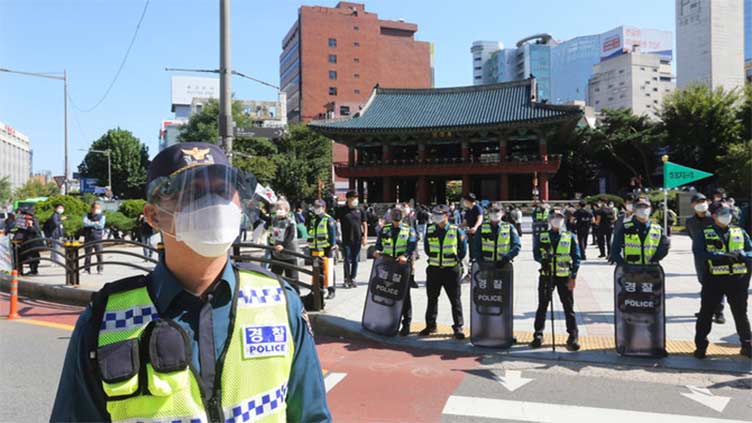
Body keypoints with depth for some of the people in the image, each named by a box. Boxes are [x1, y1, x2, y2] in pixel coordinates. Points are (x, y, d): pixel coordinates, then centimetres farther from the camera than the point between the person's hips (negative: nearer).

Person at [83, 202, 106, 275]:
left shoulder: (102, 216, 6)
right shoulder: (87, 215, 10)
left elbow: (101, 226, -9)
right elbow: (85, 223, -9)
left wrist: (90, 223, -6)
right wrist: (95, 223, -9)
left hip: (98, 238, -1)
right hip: (88, 238, 1)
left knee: (99, 255, -3)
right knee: (88, 255, 2)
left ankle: (100, 269, 6)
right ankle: (87, 269, 9)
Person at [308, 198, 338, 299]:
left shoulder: (329, 219, -4)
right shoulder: (312, 220, 15)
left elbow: (333, 235, -8)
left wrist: (332, 247, -15)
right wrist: (310, 248, 17)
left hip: (326, 249, -6)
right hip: (315, 250, 6)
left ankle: (331, 291, 4)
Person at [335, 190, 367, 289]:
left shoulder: (360, 210, 7)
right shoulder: (341, 210, 0)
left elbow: (364, 224, 11)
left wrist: (365, 236, 3)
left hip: (357, 239, 2)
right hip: (346, 240, -2)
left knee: (355, 260, 7)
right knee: (347, 260, 1)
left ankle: (353, 279, 17)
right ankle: (347, 279, 12)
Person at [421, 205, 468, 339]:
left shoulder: (456, 231, -7)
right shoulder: (430, 230, 3)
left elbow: (463, 249, 4)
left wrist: (457, 260, 1)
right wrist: (433, 258, 8)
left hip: (451, 270, -3)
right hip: (434, 269, 3)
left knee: (455, 300, 2)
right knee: (432, 299, 11)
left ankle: (458, 327, 11)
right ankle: (430, 325, 23)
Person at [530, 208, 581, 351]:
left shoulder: (570, 237, 5)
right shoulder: (541, 237, 7)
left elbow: (576, 258, 3)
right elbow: (536, 254, 3)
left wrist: (573, 277, -6)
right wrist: (543, 258, -21)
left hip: (565, 277, -1)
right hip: (546, 276, 1)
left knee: (569, 307, 3)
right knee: (542, 306, 6)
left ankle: (573, 337, 12)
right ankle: (538, 335, 16)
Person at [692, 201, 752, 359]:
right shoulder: (705, 233, 1)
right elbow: (698, 251, -13)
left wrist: (739, 255, -15)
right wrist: (720, 256, -22)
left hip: (737, 279, 2)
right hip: (714, 279, -2)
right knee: (706, 313, 3)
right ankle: (700, 346, 13)